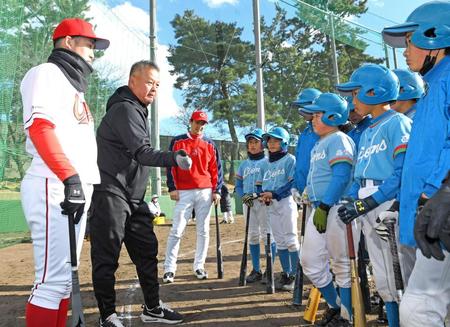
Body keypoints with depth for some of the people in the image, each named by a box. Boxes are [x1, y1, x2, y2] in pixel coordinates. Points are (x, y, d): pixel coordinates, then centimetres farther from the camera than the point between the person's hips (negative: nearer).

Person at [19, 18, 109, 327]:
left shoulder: (74, 85, 27)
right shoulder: (47, 73, 1)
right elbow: (39, 127, -16)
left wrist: (85, 186, 16)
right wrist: (70, 178, -25)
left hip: (78, 189, 9)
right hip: (54, 188, -9)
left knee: (65, 278, 13)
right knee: (53, 279, -8)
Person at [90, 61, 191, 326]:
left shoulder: (138, 110, 20)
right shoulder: (125, 109, -11)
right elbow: (143, 153, -22)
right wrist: (176, 159, -25)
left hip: (134, 198, 10)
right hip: (110, 194, -10)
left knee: (147, 251, 12)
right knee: (107, 257, 0)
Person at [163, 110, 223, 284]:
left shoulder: (209, 144, 11)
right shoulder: (177, 142, 5)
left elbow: (216, 168, 9)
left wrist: (216, 190, 2)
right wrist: (172, 188, -7)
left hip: (205, 192, 3)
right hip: (184, 192, -2)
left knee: (203, 231, 6)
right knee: (176, 231, -5)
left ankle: (199, 266, 17)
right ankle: (169, 268, 2)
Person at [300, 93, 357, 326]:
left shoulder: (339, 140, -9)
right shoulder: (319, 143, 19)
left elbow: (341, 177, -20)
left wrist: (324, 207, -23)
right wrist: (316, 206, 18)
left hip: (337, 209, -9)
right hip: (319, 209, 9)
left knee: (342, 264, 3)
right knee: (310, 262, 12)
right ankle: (334, 305, 31)